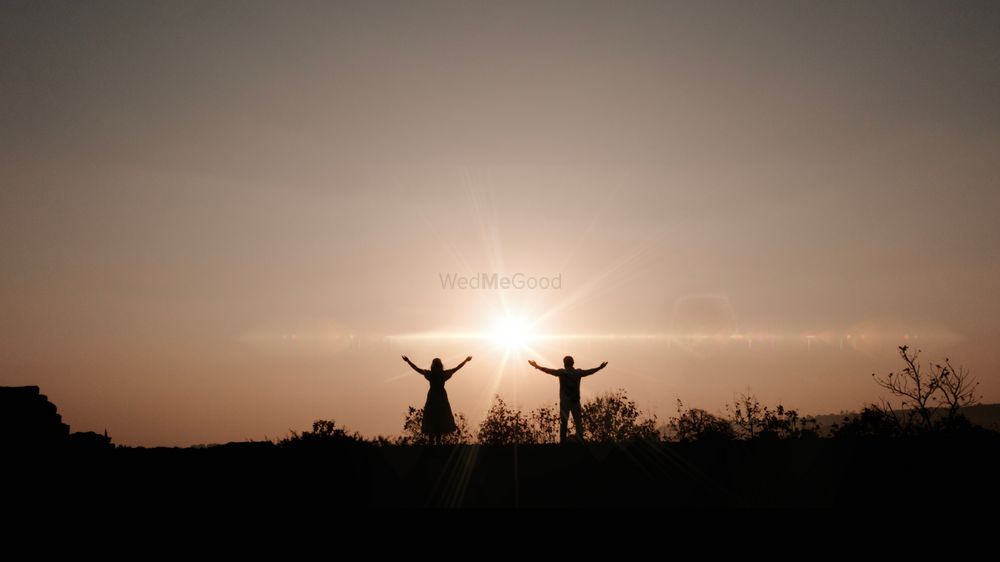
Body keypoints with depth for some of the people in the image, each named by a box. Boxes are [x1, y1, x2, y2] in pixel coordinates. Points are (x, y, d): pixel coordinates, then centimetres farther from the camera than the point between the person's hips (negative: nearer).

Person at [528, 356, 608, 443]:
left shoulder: (562, 372, -3)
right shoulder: (578, 372, 2)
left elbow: (549, 370, 2)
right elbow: (589, 371, 13)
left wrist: (537, 366, 13)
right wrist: (600, 367, 28)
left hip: (564, 401, -1)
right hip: (575, 401, 1)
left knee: (563, 421, 1)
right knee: (578, 422, 2)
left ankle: (563, 440, -4)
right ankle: (580, 440, -5)